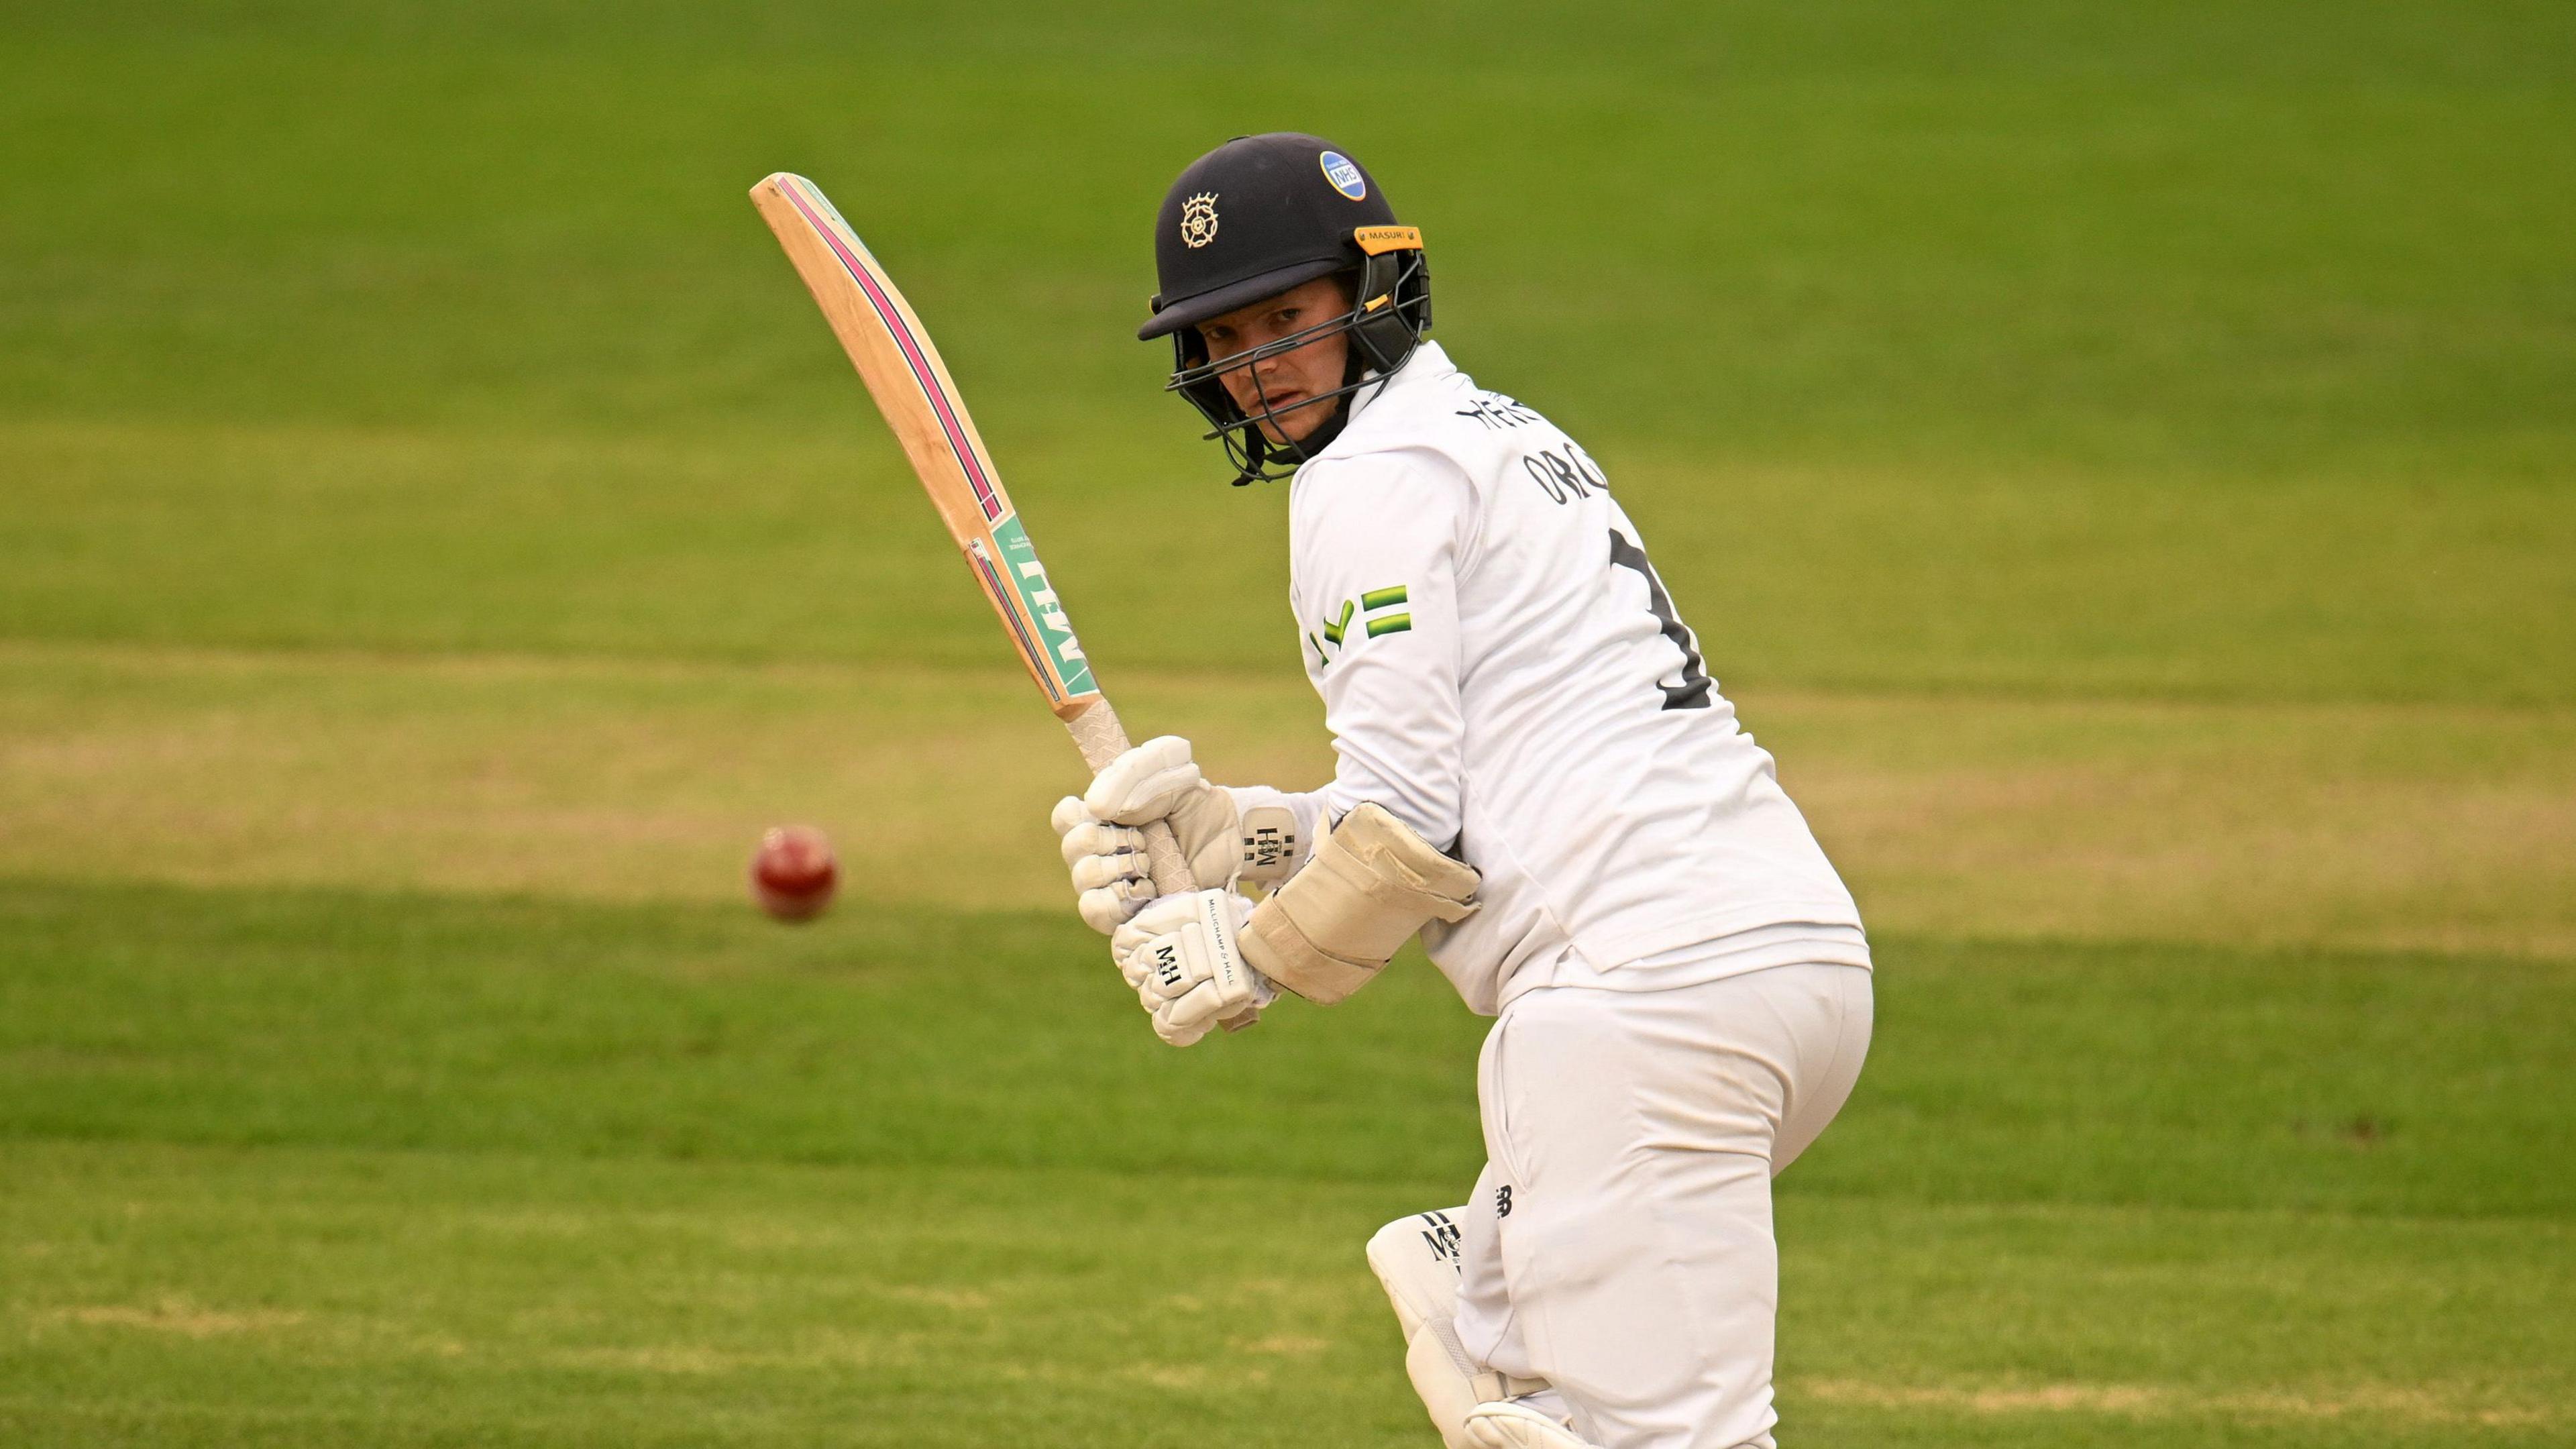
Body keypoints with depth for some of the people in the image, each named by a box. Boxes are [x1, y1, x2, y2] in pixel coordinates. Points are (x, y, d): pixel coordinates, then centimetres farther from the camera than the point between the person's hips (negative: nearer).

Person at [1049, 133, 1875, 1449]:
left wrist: (1254, 958, 6)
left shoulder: (1374, 475, -2)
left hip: (1649, 981, -10)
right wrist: (1224, 831, 16)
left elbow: (1413, 827, -9)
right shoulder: (1510, 437, 27)